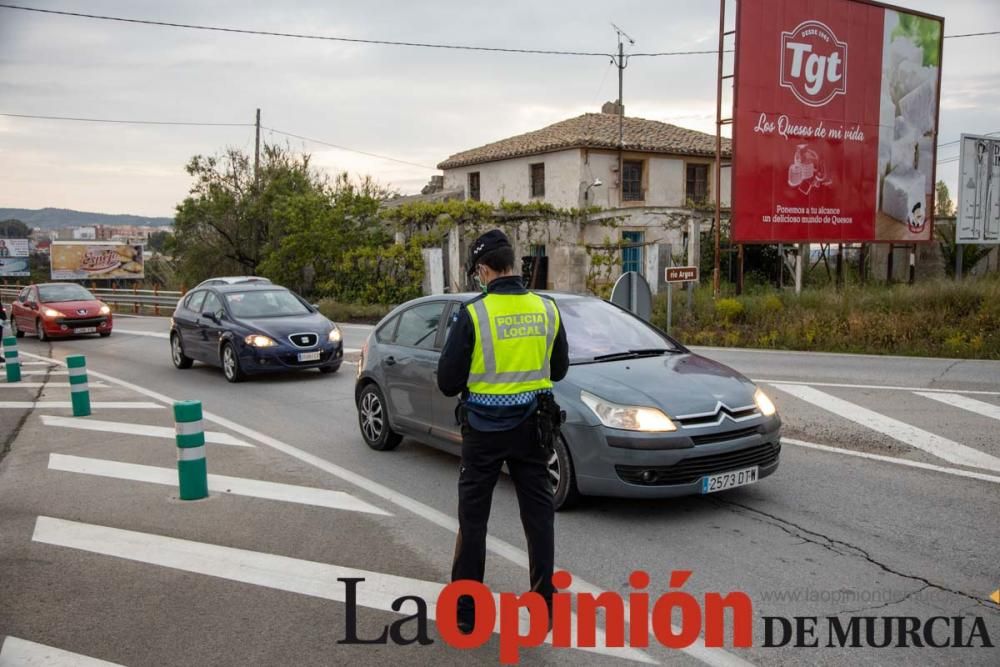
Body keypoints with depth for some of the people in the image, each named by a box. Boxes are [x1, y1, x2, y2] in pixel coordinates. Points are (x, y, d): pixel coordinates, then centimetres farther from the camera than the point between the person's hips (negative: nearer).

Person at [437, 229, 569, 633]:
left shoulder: (473, 314, -15)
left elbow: (448, 382, -11)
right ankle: (544, 603, 20)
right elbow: (559, 370, 10)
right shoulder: (547, 309, -2)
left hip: (485, 429, -3)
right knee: (539, 515, 13)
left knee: (473, 518, 10)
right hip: (531, 425, 3)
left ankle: (466, 610, 19)